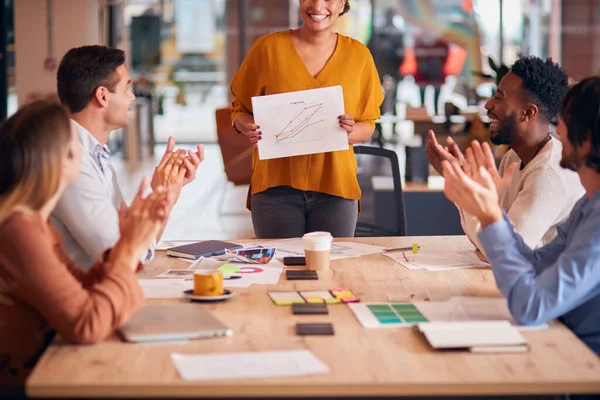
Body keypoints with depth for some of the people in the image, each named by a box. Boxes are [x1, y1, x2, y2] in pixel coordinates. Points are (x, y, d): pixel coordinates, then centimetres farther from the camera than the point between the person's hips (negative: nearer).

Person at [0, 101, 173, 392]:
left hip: (34, 373, 9)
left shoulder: (31, 220, 6)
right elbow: (87, 325, -25)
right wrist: (131, 250, -16)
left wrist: (125, 241, -3)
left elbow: (81, 290, 8)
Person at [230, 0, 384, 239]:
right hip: (276, 186, -1)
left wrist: (350, 131, -12)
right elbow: (239, 109, 7)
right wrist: (249, 128, -14)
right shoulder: (268, 47, 0)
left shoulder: (358, 54, 4)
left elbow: (367, 126, 9)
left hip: (335, 188, 1)